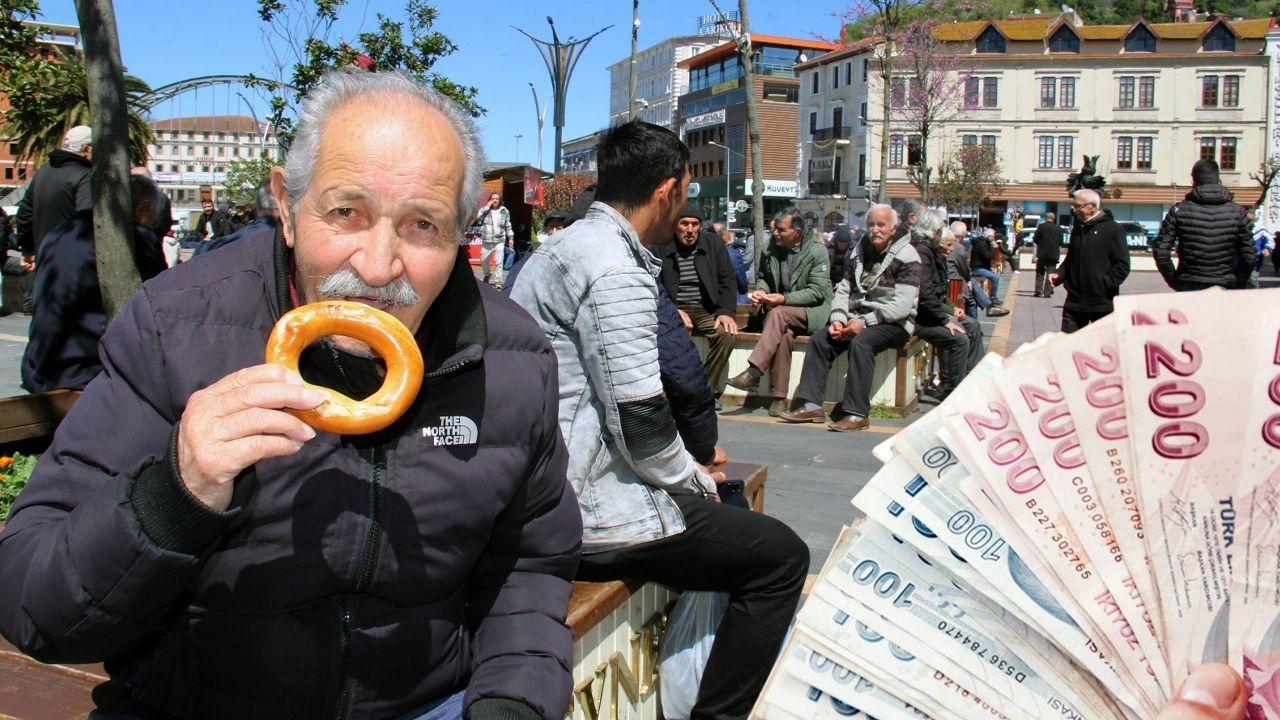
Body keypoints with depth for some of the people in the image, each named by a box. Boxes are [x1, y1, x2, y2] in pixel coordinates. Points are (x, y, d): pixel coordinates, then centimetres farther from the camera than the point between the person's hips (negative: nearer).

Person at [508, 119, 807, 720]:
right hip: (589, 515, -10)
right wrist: (692, 479, -2)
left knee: (729, 516, 27)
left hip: (545, 498, 10)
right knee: (782, 556, -3)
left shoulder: (559, 249, 14)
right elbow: (641, 424, -22)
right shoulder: (616, 270, -18)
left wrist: (688, 471, 18)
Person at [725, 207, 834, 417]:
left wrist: (784, 299, -22)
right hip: (782, 311, 4)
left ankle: (753, 373, -38)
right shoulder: (772, 249, 8)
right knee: (784, 334, -32)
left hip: (813, 310, -4)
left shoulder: (817, 251, -7)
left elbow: (818, 291, -12)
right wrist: (761, 291, -1)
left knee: (778, 314, -34)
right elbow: (763, 277, 24)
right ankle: (779, 397, -30)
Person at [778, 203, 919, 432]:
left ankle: (856, 413, -33)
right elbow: (843, 291, 13)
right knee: (819, 340, -12)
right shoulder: (861, 252, 15)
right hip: (857, 318, 7)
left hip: (893, 324, -7)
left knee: (861, 343, -34)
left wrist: (865, 322, -21)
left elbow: (902, 305, -16)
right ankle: (811, 404, -15)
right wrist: (837, 319, -6)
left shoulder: (906, 257, -7)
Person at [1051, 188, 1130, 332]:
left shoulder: (1113, 229, -6)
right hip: (1074, 303, 5)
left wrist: (1104, 284, -18)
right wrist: (1059, 274, 5)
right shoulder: (1077, 229, 14)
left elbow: (1122, 266, -9)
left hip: (1102, 304, -5)